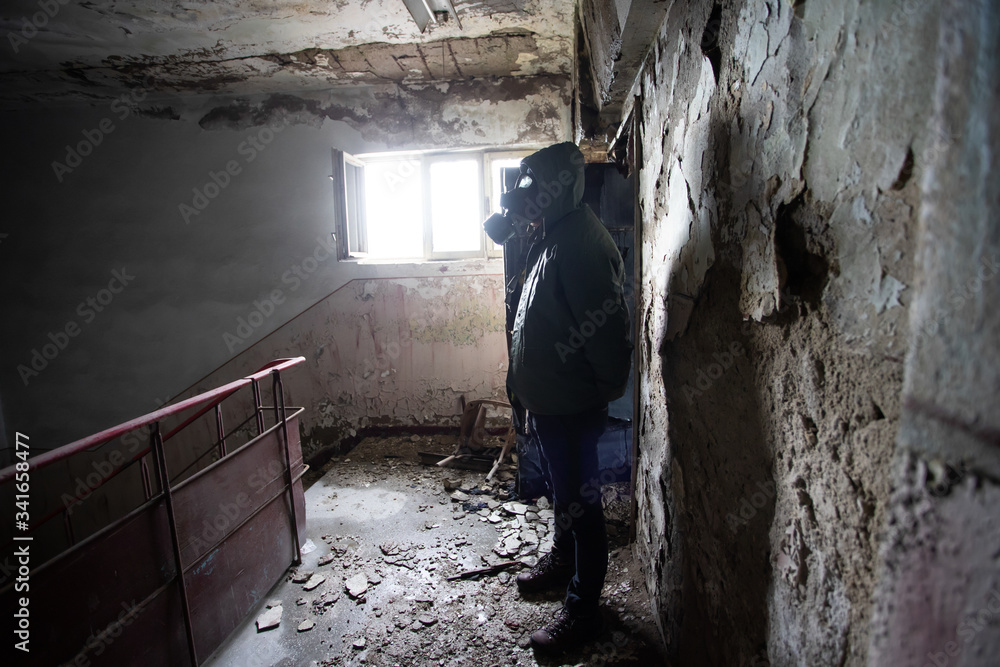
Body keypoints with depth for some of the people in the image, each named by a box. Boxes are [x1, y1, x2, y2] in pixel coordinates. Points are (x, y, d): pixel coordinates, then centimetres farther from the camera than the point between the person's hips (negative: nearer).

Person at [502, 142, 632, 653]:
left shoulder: (580, 243, -24)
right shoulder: (551, 234, 9)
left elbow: (607, 326, -25)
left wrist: (607, 390, -16)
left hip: (570, 405, -10)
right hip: (546, 398, 10)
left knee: (578, 501, 6)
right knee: (561, 491, 26)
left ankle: (583, 608, 24)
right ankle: (562, 560, 48)